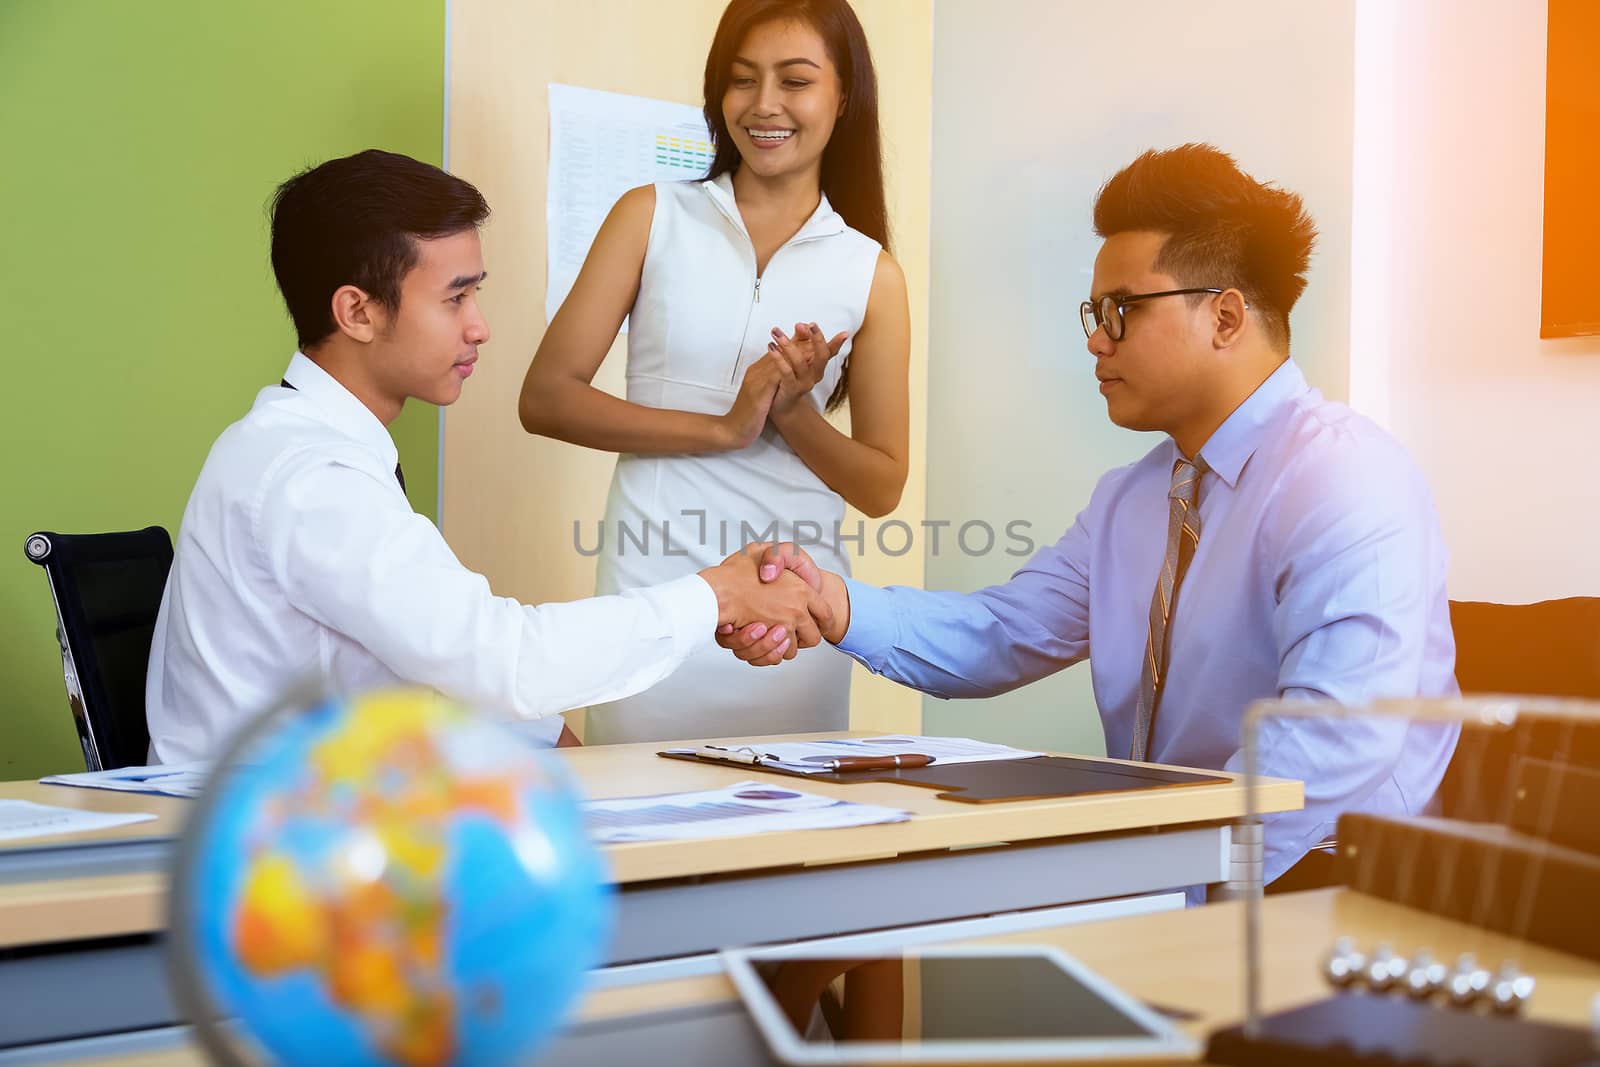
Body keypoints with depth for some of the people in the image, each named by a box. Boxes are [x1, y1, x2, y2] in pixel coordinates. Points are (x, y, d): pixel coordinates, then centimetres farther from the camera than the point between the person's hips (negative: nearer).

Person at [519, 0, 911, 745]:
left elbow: (881, 488, 8)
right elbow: (545, 398, -2)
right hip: (654, 596, -1)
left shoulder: (871, 275, 6)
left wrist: (791, 412, -10)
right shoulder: (652, 219, 5)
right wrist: (723, 429, -10)